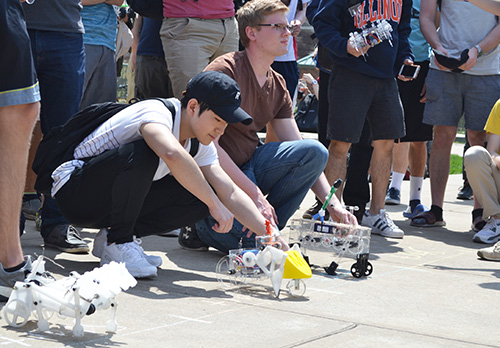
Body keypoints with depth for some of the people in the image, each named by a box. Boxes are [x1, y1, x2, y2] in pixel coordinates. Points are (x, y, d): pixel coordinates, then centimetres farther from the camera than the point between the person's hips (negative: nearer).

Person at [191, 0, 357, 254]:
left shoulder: (277, 86, 9)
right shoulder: (225, 70, -15)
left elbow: (304, 154, 8)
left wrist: (333, 205, -6)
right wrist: (255, 195, -25)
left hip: (250, 166, 7)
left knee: (315, 151, -15)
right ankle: (203, 227, 2)